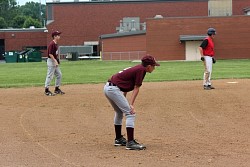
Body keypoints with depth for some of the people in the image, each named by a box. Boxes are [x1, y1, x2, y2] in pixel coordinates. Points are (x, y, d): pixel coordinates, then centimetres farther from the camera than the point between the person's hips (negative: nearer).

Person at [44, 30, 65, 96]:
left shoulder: (56, 44, 13)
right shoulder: (52, 44, -17)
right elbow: (50, 54, -22)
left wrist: (57, 61, 16)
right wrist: (55, 61, -24)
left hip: (55, 62, 10)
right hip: (51, 61, -10)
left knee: (59, 75, 13)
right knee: (50, 76, -6)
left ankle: (57, 89, 21)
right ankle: (46, 90, 1)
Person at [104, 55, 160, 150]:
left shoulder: (137, 68, 16)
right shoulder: (141, 70, -9)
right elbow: (136, 88, -14)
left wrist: (124, 101, 22)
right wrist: (131, 104, -17)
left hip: (107, 88, 10)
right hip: (114, 89, -10)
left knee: (120, 112, 26)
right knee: (130, 113, -9)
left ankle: (118, 139, 36)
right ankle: (130, 142, -13)